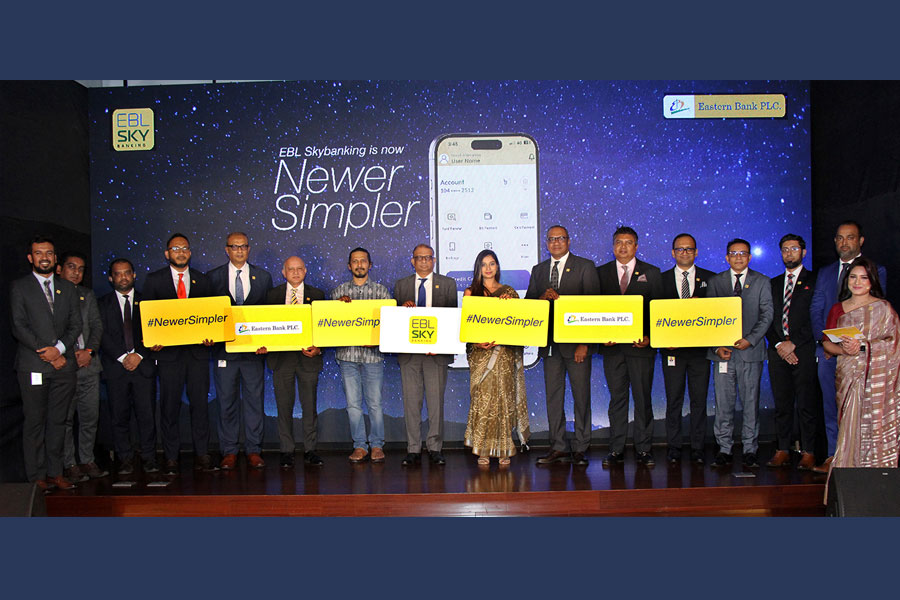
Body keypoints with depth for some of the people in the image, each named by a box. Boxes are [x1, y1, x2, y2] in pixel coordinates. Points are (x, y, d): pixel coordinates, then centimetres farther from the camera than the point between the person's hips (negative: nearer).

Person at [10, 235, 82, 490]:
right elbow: (19, 327, -4)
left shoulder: (68, 288, 15)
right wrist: (47, 353, -11)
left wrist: (59, 348, -9)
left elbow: (76, 324, 8)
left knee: (58, 421, 7)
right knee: (34, 421, 0)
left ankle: (55, 472, 13)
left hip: (64, 365, 3)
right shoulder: (19, 287, 4)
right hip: (33, 366, -3)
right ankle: (37, 475, 8)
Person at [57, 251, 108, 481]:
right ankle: (69, 464, 10)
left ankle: (87, 460, 17)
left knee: (90, 416, 6)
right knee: (64, 418, 1)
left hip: (88, 365, 4)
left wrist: (89, 351, -5)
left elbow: (97, 325, 11)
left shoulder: (87, 295, 16)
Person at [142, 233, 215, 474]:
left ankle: (202, 455, 11)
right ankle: (171, 458, 12)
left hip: (198, 351, 2)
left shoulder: (202, 280, 11)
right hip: (168, 351, -1)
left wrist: (210, 337, -7)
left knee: (200, 403, 3)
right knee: (169, 406, 3)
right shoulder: (154, 280, 6)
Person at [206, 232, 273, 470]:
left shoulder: (263, 276, 8)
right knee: (227, 402, 5)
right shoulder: (213, 277, 5)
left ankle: (253, 450, 13)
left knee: (255, 400, 4)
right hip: (224, 349, 0)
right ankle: (229, 452, 15)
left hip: (254, 350, 1)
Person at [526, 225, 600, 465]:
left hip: (577, 343, -4)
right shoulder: (538, 270, 15)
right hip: (550, 344, 4)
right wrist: (543, 297, -13)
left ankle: (580, 449, 9)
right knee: (553, 395, 6)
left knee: (581, 396, 0)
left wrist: (585, 343, -12)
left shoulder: (585, 266, 1)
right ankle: (558, 448, 15)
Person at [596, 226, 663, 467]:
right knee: (617, 397, 5)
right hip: (612, 346, 1)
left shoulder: (651, 273, 7)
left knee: (643, 398, 2)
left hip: (641, 345, -1)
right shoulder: (601, 272, 10)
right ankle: (616, 450, 11)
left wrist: (649, 336, -11)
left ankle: (643, 449, 11)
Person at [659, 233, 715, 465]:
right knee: (673, 400, 3)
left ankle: (697, 449, 10)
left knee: (699, 400, 3)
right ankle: (673, 448, 11)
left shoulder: (710, 278, 9)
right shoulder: (661, 279, 8)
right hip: (672, 348, 0)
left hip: (700, 348, 0)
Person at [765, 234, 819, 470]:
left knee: (806, 404, -3)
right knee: (782, 404, 5)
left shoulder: (814, 280, 5)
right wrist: (778, 344, -2)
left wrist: (793, 343, -10)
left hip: (804, 350, -4)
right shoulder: (773, 283, 18)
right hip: (778, 351, 4)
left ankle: (808, 453, 3)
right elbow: (767, 318, 12)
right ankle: (782, 451, 9)